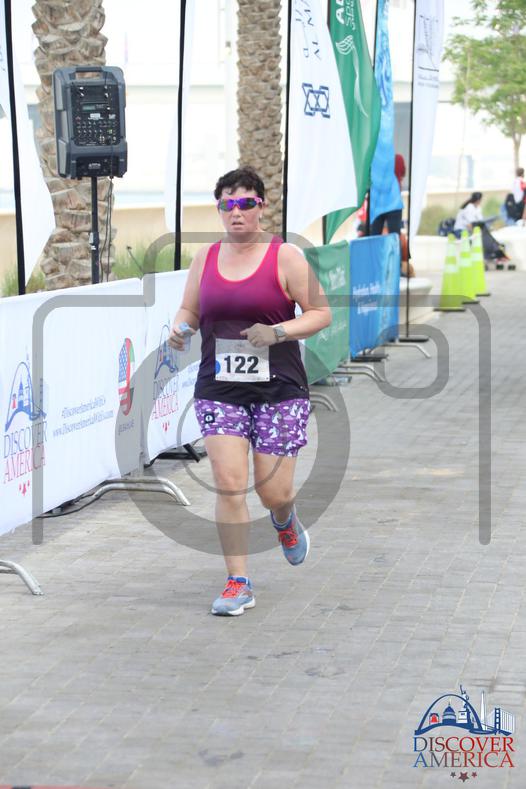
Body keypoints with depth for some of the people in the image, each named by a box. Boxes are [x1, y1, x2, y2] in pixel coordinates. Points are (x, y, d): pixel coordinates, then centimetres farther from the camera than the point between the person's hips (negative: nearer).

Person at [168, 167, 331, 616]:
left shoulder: (285, 256, -4)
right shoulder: (205, 258, 8)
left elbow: (321, 313, -4)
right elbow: (189, 310, 17)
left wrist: (277, 333, -19)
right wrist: (179, 328, -7)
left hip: (279, 390, -2)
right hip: (219, 389, 2)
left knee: (273, 490, 1)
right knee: (229, 484, -9)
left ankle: (286, 522, 39)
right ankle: (238, 583, 0)